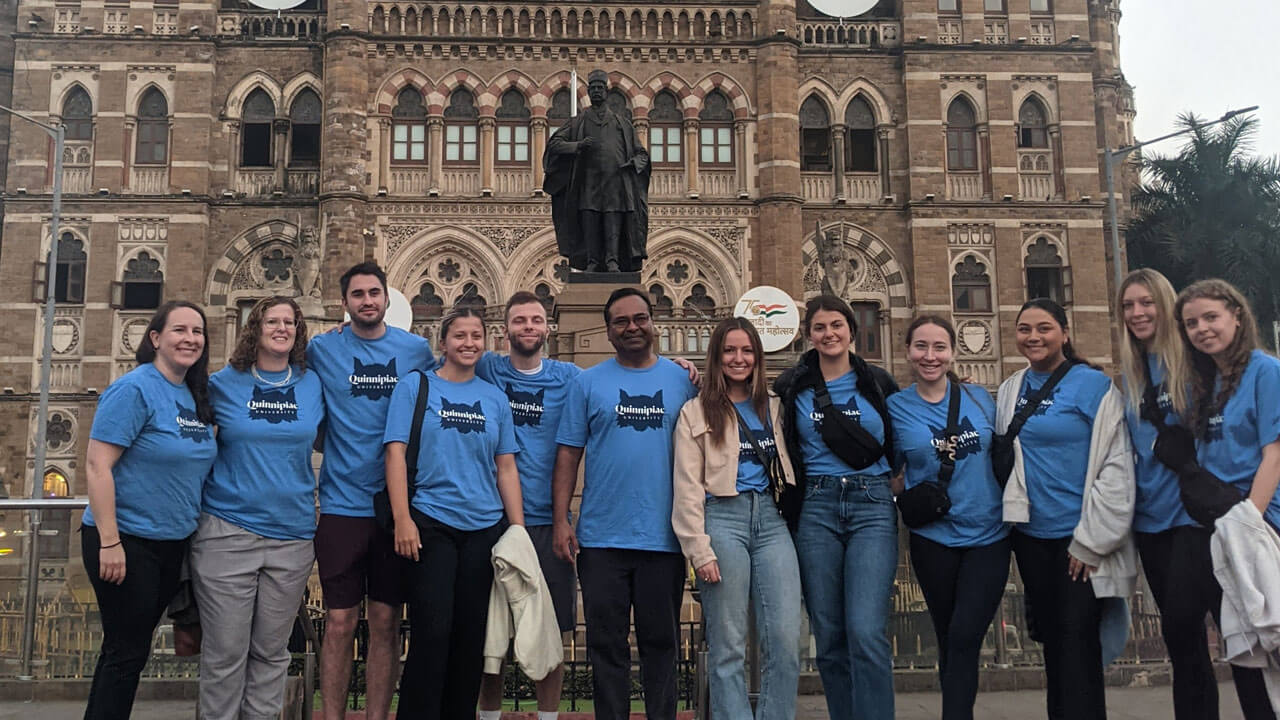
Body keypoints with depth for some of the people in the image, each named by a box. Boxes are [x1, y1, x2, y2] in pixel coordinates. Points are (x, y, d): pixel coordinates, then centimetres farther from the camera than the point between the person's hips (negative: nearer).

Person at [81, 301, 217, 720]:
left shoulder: (197, 397, 8)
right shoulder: (134, 389, -15)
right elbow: (98, 466, -19)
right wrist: (109, 542, -21)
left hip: (173, 544, 8)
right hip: (127, 542, -8)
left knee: (132, 647, 17)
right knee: (126, 651, -1)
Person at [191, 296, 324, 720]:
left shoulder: (313, 385, 8)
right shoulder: (223, 384, 3)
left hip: (292, 536, 2)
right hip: (227, 531, -2)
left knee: (271, 651, 11)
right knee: (225, 651, 1)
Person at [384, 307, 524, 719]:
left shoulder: (495, 398, 11)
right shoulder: (414, 387, 2)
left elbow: (506, 468, 10)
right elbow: (395, 453, -5)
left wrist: (519, 530, 3)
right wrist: (403, 519, -14)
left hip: (485, 528, 4)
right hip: (430, 523, -3)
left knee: (472, 634, 7)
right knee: (432, 630, -7)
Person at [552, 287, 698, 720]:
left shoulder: (682, 381, 7)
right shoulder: (588, 383, 5)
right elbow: (568, 454, 3)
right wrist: (560, 521, -5)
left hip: (664, 537, 1)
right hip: (602, 538, 0)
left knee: (660, 642, 10)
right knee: (607, 644, 8)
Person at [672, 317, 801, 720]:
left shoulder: (773, 408, 16)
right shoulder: (697, 412, 3)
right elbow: (688, 487, -2)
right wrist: (699, 548, -9)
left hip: (772, 520, 4)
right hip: (723, 518, -3)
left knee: (786, 641, -2)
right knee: (728, 647, 0)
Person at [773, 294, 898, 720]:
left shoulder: (879, 384, 8)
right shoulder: (792, 387, 7)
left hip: (872, 508, -1)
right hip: (816, 509, 1)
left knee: (867, 633, -13)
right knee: (829, 636, 5)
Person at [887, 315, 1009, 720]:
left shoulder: (980, 398, 3)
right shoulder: (896, 407, -1)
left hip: (988, 536, 0)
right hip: (933, 539, 0)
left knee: (964, 638, -11)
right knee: (949, 641, 11)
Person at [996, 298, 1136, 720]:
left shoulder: (1094, 386, -8)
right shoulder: (1009, 392, 8)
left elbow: (1116, 467, -12)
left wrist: (1091, 540, -13)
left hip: (1080, 539, -5)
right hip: (1031, 535, 5)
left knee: (1077, 642, -3)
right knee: (1050, 638, 13)